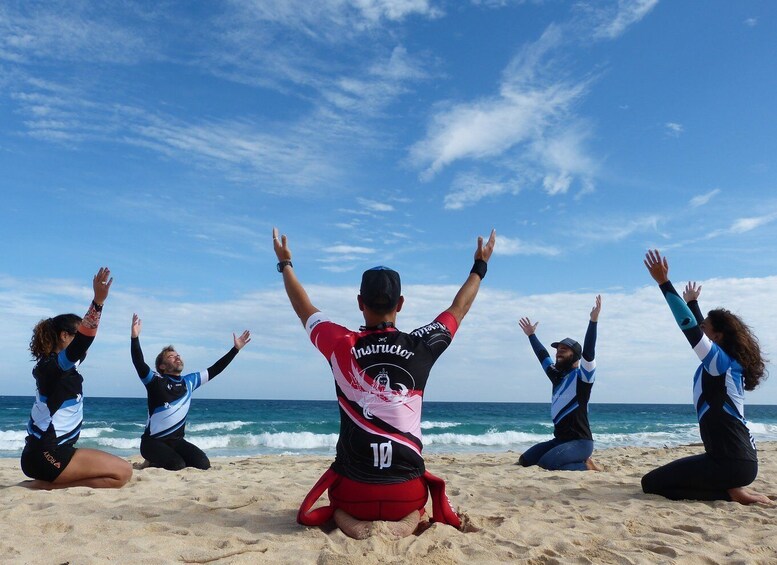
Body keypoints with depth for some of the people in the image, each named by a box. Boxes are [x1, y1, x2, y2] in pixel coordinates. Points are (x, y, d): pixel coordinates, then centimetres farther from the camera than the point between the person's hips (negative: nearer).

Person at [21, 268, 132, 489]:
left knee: (117, 468, 22)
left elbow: (81, 342, 28)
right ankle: (46, 486, -11)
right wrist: (98, 301, -46)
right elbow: (82, 341, -36)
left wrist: (97, 302, 33)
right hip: (48, 456, -10)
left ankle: (47, 481, 9)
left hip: (44, 452, 10)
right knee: (123, 472, -14)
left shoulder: (51, 366, 11)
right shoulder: (54, 365, -16)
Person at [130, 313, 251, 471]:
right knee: (177, 466, -28)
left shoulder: (189, 381, 8)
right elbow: (139, 363, -25)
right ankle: (152, 463, 5)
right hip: (153, 441, -5)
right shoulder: (155, 381, -8)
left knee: (203, 464, -15)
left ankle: (164, 458, 12)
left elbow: (214, 370, 12)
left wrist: (236, 348, 10)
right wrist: (135, 337, -41)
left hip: (177, 441, 5)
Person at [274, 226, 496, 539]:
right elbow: (458, 310, 10)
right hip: (406, 489, 1)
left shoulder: (342, 346, -9)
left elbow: (305, 310, 10)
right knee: (414, 503, 34)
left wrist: (285, 264, 25)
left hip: (353, 486, 0)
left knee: (341, 503, 33)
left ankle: (350, 522, -4)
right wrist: (480, 266, 25)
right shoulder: (420, 348, -8)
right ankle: (407, 523, -3)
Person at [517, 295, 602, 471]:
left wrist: (593, 320, -30)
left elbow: (588, 352, -23)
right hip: (560, 439, 9)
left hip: (580, 441, -8)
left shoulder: (583, 376, -8)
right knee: (525, 460, 3)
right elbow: (543, 356, 26)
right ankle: (577, 461, 12)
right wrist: (531, 335, 35)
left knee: (546, 463, -29)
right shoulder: (557, 376, 13)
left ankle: (586, 466, -2)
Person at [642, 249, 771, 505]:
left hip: (732, 462, -10)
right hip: (737, 458, 10)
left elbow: (689, 326, -22)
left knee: (651, 483, -10)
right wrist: (692, 301, 40)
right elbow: (697, 326, 26)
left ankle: (730, 492, -7)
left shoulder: (721, 361, -12)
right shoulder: (725, 364, 11)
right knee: (663, 476, 26)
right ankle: (731, 488, 11)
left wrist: (663, 282, -22)